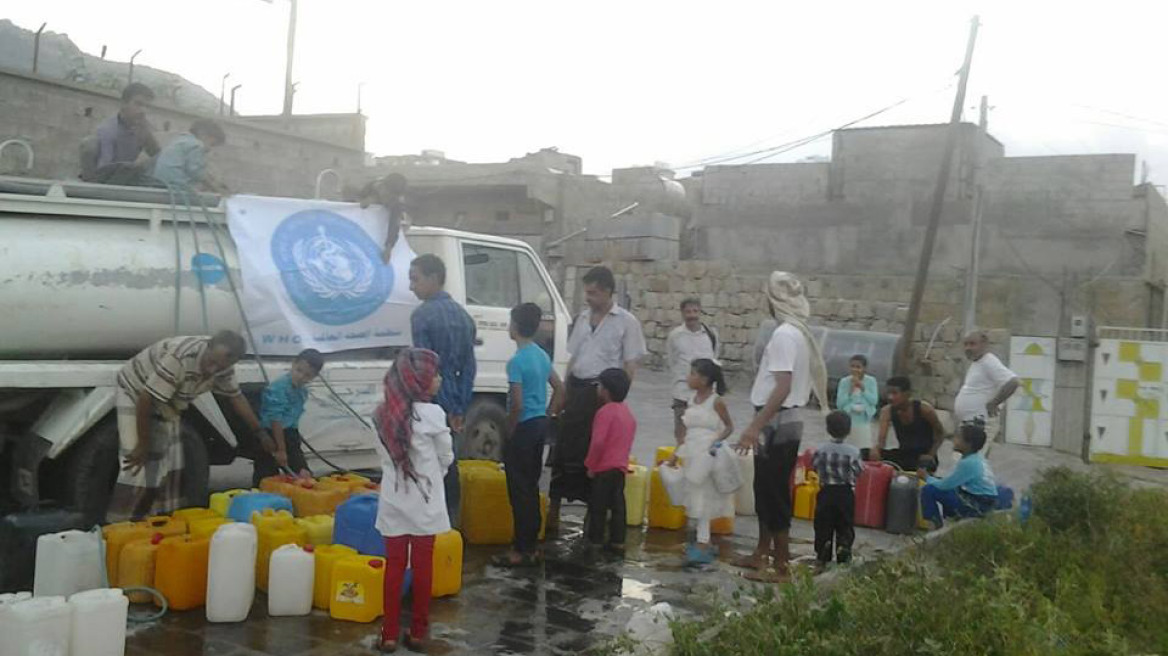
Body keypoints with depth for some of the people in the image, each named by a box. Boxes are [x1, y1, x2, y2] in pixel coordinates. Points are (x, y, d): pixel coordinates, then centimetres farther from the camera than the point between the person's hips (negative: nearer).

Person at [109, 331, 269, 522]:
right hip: (135, 393, -7)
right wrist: (142, 446, -26)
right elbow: (145, 399, -34)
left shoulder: (223, 367, -16)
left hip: (167, 401, 7)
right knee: (137, 469, -13)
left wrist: (261, 433, 2)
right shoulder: (179, 358, -39)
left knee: (170, 465, 5)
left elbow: (236, 397, 1)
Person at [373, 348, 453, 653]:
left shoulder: (383, 414, 0)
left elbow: (385, 455, 5)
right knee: (422, 567, 8)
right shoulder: (432, 414, -14)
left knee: (394, 565, 10)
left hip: (393, 502, 4)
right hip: (424, 503, -3)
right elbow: (446, 457, -2)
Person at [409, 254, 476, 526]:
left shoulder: (423, 315, -13)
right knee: (448, 461, 14)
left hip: (430, 402, -7)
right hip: (452, 404, 7)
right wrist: (459, 408, 9)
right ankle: (451, 518, 21)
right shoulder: (462, 315, 9)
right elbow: (469, 367, 9)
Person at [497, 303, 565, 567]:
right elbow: (560, 388, 15)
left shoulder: (516, 361, -18)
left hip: (524, 428, -8)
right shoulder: (542, 355, 8)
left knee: (519, 490, -1)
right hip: (540, 425, 8)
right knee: (531, 487, 15)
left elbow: (517, 404, -21)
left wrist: (509, 432, -10)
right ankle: (531, 546, 20)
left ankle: (522, 550, 4)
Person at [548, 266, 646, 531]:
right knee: (564, 450, 4)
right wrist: (565, 391, 12)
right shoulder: (583, 318, 13)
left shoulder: (626, 321, -4)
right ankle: (553, 510, 10)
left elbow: (630, 365, -6)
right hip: (577, 389, 5)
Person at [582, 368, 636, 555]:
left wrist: (590, 465, -13)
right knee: (617, 504, 10)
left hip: (604, 468, -8)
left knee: (598, 506, 0)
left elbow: (598, 441, -20)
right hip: (621, 466, 8)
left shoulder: (605, 411, -15)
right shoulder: (627, 412, 12)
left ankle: (595, 542, 4)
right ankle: (617, 542, 13)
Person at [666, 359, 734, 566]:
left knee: (702, 499, -7)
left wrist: (718, 439, -20)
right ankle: (700, 540, 21)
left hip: (708, 456, -7)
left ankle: (703, 545, -4)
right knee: (693, 498, 11)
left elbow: (729, 426, -2)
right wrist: (676, 455, 15)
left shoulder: (716, 401, -9)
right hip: (692, 455, 7)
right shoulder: (691, 399, 9)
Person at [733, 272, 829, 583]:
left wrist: (755, 426, -26)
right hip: (784, 422, 10)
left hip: (778, 423, -10)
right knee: (766, 492, 19)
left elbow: (782, 387, -25)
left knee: (775, 495, -3)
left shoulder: (784, 334, -18)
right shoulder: (799, 332, 12)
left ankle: (780, 567, 3)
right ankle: (761, 553, 30)